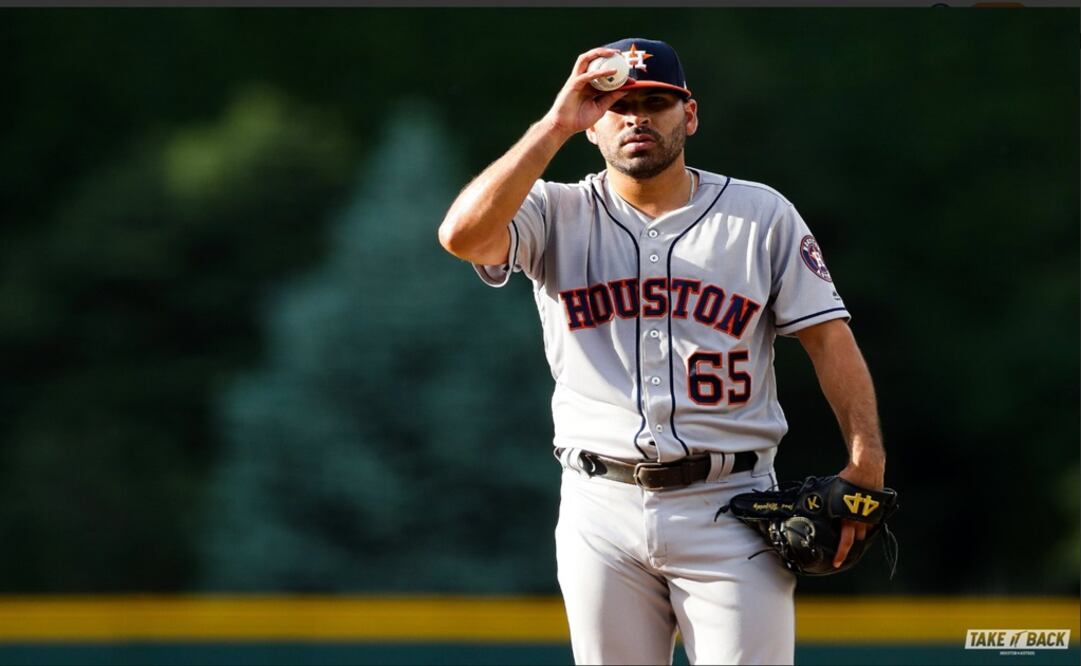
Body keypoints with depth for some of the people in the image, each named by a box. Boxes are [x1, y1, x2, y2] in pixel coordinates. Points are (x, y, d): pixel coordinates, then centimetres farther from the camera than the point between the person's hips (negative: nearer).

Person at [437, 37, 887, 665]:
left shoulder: (763, 214, 6)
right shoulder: (559, 216, 6)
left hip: (730, 509, -1)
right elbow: (463, 235, -14)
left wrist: (866, 461, -12)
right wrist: (555, 125, -13)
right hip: (601, 512, 1)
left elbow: (829, 337, 2)